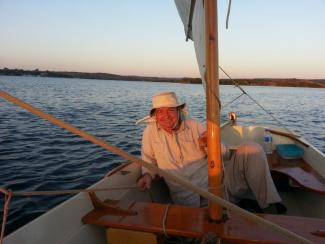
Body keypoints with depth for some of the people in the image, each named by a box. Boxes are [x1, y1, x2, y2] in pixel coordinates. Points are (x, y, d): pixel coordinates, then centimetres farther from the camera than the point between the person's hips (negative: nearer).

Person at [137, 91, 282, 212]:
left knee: (251, 150, -18)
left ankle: (271, 208, -9)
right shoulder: (150, 131, 5)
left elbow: (225, 156, 7)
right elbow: (149, 159, 18)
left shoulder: (194, 126, 7)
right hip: (190, 199, -1)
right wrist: (147, 174, -4)